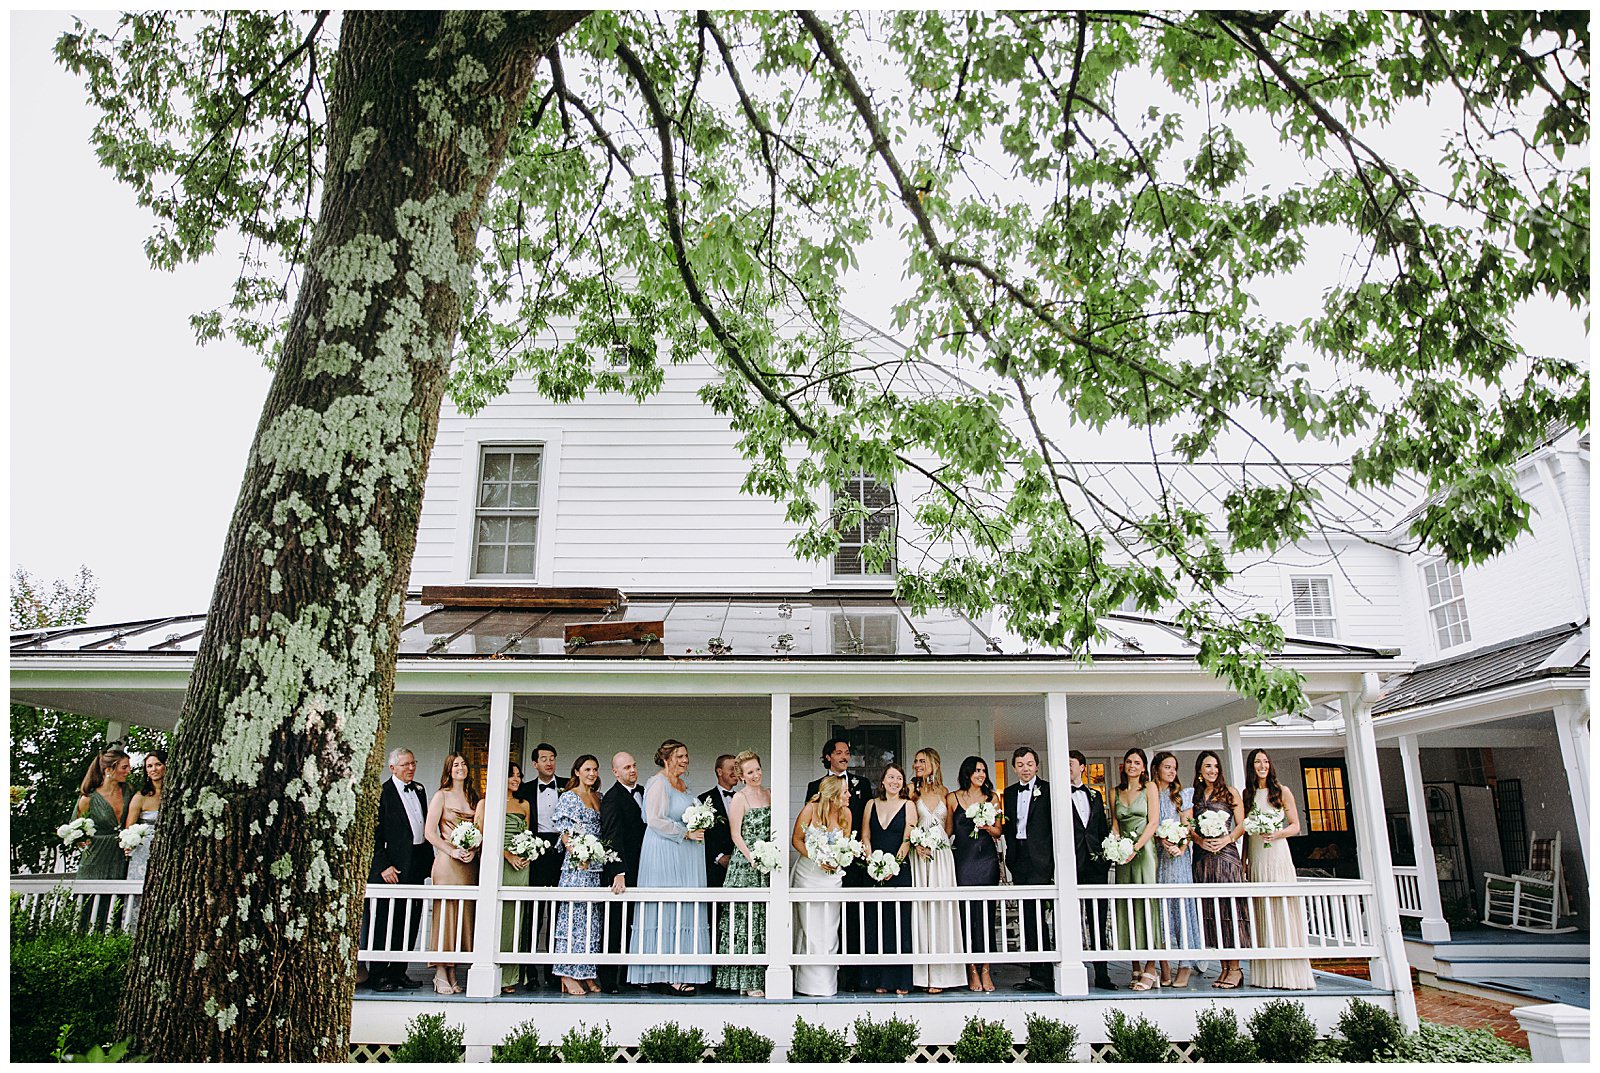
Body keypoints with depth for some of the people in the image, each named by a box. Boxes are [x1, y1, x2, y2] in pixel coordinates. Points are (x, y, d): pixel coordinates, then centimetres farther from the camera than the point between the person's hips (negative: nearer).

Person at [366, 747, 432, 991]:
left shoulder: (419, 790, 15)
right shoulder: (382, 792, -7)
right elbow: (374, 833, -10)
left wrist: (430, 859, 14)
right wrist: (383, 866, -14)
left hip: (416, 866, 7)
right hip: (392, 865, -7)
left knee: (410, 921, 10)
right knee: (385, 922, -1)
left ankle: (398, 972, 18)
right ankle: (379, 976, 7)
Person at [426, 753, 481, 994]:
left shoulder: (473, 797, 14)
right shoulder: (442, 795, 0)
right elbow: (430, 833, -5)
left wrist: (473, 850, -5)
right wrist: (452, 851, -13)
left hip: (470, 864, 5)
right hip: (447, 863, -5)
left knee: (463, 916, 5)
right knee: (444, 915, -4)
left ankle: (452, 975, 12)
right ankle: (440, 975, 3)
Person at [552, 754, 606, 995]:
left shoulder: (599, 798, 17)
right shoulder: (568, 797, -1)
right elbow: (564, 832, -6)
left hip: (597, 866, 6)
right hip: (576, 865, -6)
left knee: (592, 919, 6)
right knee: (574, 915, -7)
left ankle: (587, 975, 11)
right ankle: (568, 976, -3)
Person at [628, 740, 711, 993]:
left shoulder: (684, 785, 18)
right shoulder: (658, 783, -9)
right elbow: (655, 820, -17)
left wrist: (699, 827, 11)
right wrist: (686, 833, -16)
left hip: (686, 858, 9)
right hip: (664, 856, -9)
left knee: (685, 912, 7)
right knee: (667, 909, -7)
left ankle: (677, 973, 11)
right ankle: (667, 977, -4)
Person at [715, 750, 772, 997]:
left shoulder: (770, 795, 12)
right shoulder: (739, 799, -5)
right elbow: (736, 834, -8)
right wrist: (752, 859, -16)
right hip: (745, 864, -6)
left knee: (765, 920, 7)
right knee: (746, 918, -5)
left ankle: (761, 976, 13)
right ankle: (747, 981, 0)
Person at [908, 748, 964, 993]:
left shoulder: (944, 792, 10)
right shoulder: (912, 791, 5)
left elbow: (949, 827, 17)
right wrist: (916, 844, -13)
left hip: (942, 855, 1)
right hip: (919, 855, -1)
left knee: (941, 907, -2)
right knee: (921, 907, -3)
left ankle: (940, 974, 2)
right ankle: (924, 973, 0)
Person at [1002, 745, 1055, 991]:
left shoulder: (1047, 790, -2)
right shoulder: (1009, 792, 15)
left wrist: (1053, 859, -11)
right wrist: (1011, 851, 7)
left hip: (1039, 858, -6)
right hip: (1019, 858, 6)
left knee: (1036, 914, -11)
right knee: (1027, 916, 7)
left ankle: (1041, 974, -6)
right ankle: (1040, 974, 13)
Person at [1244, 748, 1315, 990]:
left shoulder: (1282, 791, 5)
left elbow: (1295, 826, 3)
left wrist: (1278, 834, -16)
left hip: (1278, 855, -3)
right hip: (1255, 858, 3)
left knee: (1283, 910, -6)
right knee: (1262, 913, 2)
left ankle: (1290, 975, -2)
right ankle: (1266, 975, 4)